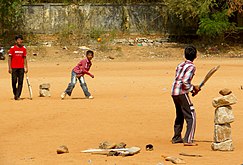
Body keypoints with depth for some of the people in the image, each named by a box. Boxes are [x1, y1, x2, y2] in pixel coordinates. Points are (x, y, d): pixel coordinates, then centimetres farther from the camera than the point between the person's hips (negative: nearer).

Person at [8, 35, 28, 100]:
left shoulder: (24, 48, 7)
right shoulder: (12, 48, -2)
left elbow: (24, 58, 12)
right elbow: (9, 58, -1)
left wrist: (26, 67, 7)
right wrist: (9, 68, -7)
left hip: (21, 68, 3)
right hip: (14, 68, -3)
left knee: (20, 82, -3)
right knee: (14, 81, -1)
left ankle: (18, 95, -1)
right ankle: (15, 94, 19)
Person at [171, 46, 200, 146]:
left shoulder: (180, 65, 16)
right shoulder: (191, 67, -9)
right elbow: (185, 82, -19)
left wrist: (193, 88, 13)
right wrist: (193, 88, -4)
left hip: (174, 92, 8)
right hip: (182, 93, -8)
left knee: (180, 115, 23)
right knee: (191, 116, -5)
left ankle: (176, 138, 31)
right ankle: (188, 140, -14)